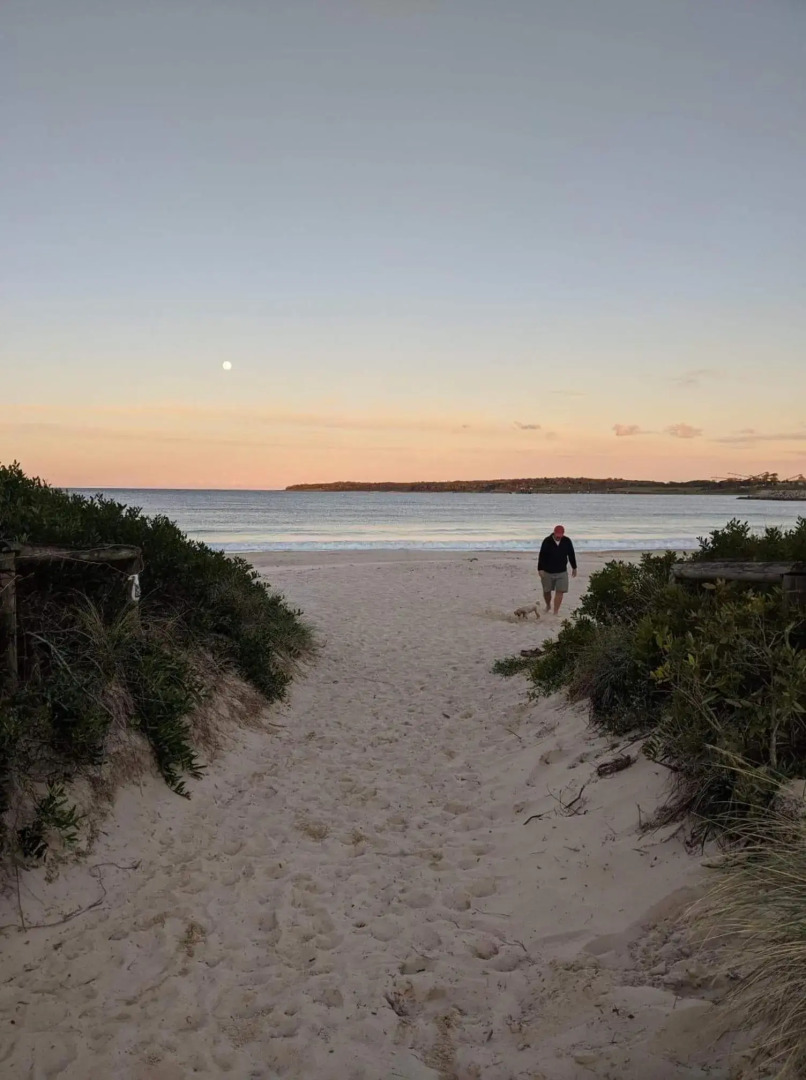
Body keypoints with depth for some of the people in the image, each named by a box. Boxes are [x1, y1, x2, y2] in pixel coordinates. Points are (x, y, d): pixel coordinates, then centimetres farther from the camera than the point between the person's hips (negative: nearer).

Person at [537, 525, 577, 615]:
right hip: (548, 571, -1)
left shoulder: (567, 541, -3)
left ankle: (556, 611, -1)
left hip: (562, 572, 1)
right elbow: (541, 556, -10)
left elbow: (571, 554, 8)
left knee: (560, 591, -6)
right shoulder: (547, 541, -11)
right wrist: (540, 569, -15)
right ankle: (548, 606, 38)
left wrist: (574, 568, 14)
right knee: (547, 591, 11)